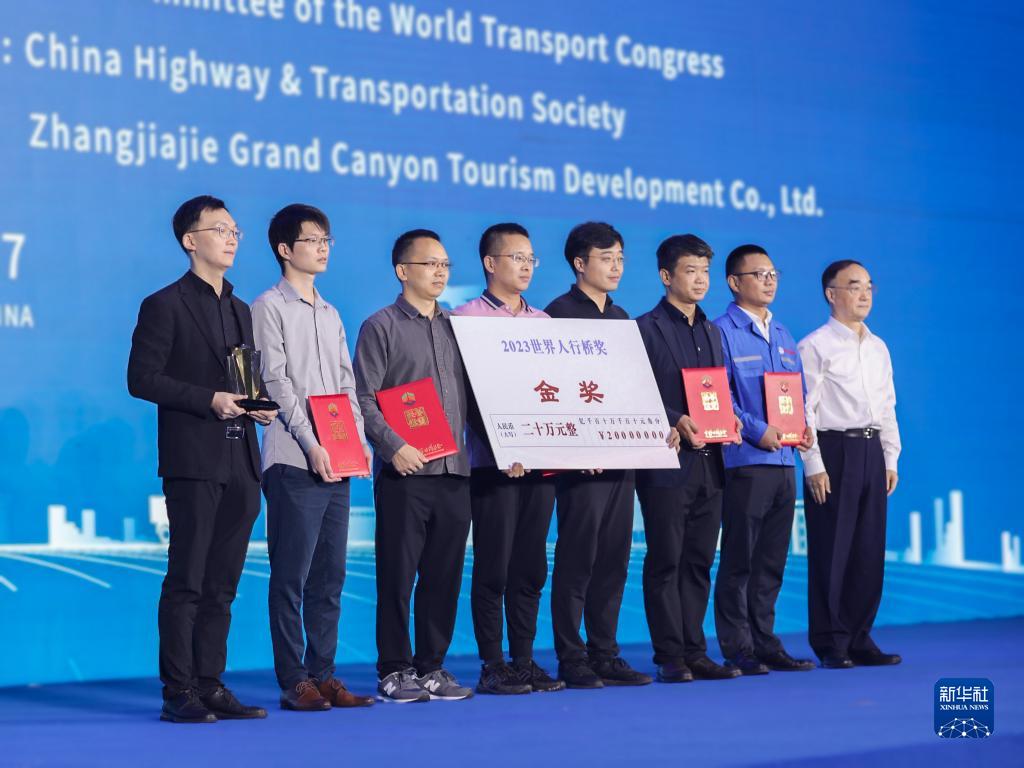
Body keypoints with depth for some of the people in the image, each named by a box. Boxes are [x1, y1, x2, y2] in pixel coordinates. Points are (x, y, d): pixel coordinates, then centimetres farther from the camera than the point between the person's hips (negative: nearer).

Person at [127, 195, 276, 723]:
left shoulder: (240, 311, 20)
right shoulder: (165, 305, -2)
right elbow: (141, 378, -10)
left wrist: (260, 406, 4)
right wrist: (208, 400, -17)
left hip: (241, 466, 7)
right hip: (193, 462, -7)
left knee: (222, 584, 8)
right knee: (186, 582, -5)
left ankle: (210, 686, 12)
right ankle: (179, 693, -3)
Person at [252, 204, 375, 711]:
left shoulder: (331, 315, 19)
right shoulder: (269, 308, -2)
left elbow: (346, 384, 18)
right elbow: (277, 383, -10)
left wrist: (359, 442, 3)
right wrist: (312, 445, -16)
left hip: (337, 463, 7)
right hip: (294, 461, -7)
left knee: (330, 575, 7)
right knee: (292, 575, -5)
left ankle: (323, 675, 12)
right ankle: (293, 683, -2)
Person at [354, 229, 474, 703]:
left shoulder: (455, 327, 17)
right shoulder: (381, 327, 0)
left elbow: (471, 394, 19)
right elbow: (364, 400, -7)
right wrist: (394, 447, -17)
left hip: (454, 470, 5)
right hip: (405, 472, -5)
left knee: (445, 574, 6)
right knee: (398, 574, -2)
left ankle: (432, 666, 14)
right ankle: (394, 671, 4)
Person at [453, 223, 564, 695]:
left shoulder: (542, 322, 17)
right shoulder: (467, 318, -1)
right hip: (493, 460, -5)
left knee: (530, 567, 7)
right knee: (493, 567, -4)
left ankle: (524, 660, 12)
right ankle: (492, 667, 1)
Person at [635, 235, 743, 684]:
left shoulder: (711, 332, 18)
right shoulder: (646, 329, -4)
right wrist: (676, 421, -20)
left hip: (709, 461, 7)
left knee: (699, 562, 8)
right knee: (665, 562, -2)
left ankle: (695, 654, 13)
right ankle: (670, 658, 1)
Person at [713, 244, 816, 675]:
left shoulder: (782, 336, 18)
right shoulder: (722, 332, -5)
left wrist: (802, 429, 3)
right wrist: (758, 431, -19)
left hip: (783, 460, 7)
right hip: (745, 460, -7)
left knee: (772, 559, 9)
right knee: (739, 558, -3)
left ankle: (764, 642, 15)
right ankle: (737, 648, 1)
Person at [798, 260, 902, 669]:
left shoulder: (878, 348, 15)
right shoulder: (815, 346, -5)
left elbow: (887, 405, 18)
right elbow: (804, 409, -10)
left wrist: (890, 459, 11)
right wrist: (814, 465, -15)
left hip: (871, 450, 6)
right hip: (833, 450, -6)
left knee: (869, 550, 7)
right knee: (831, 550, -2)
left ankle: (859, 640, 16)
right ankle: (831, 645, 6)